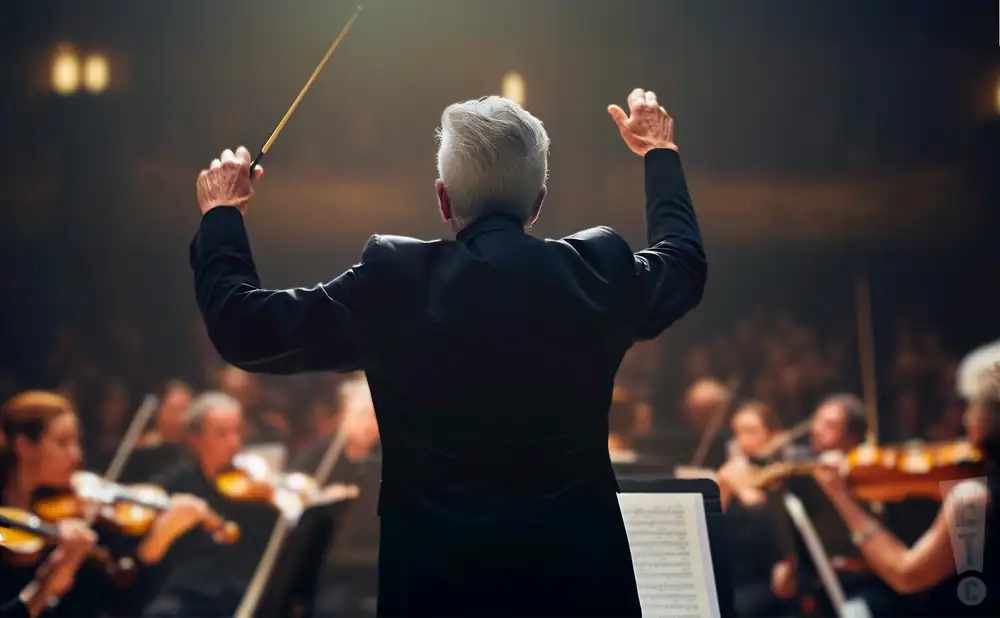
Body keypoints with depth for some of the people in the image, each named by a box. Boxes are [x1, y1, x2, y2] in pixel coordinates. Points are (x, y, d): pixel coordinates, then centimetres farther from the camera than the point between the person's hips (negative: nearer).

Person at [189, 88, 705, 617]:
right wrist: (661, 153, 35)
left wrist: (221, 213, 16)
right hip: (578, 574, 1)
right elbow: (685, 262, 18)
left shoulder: (393, 282, -12)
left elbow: (242, 326, -1)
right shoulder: (600, 272, -6)